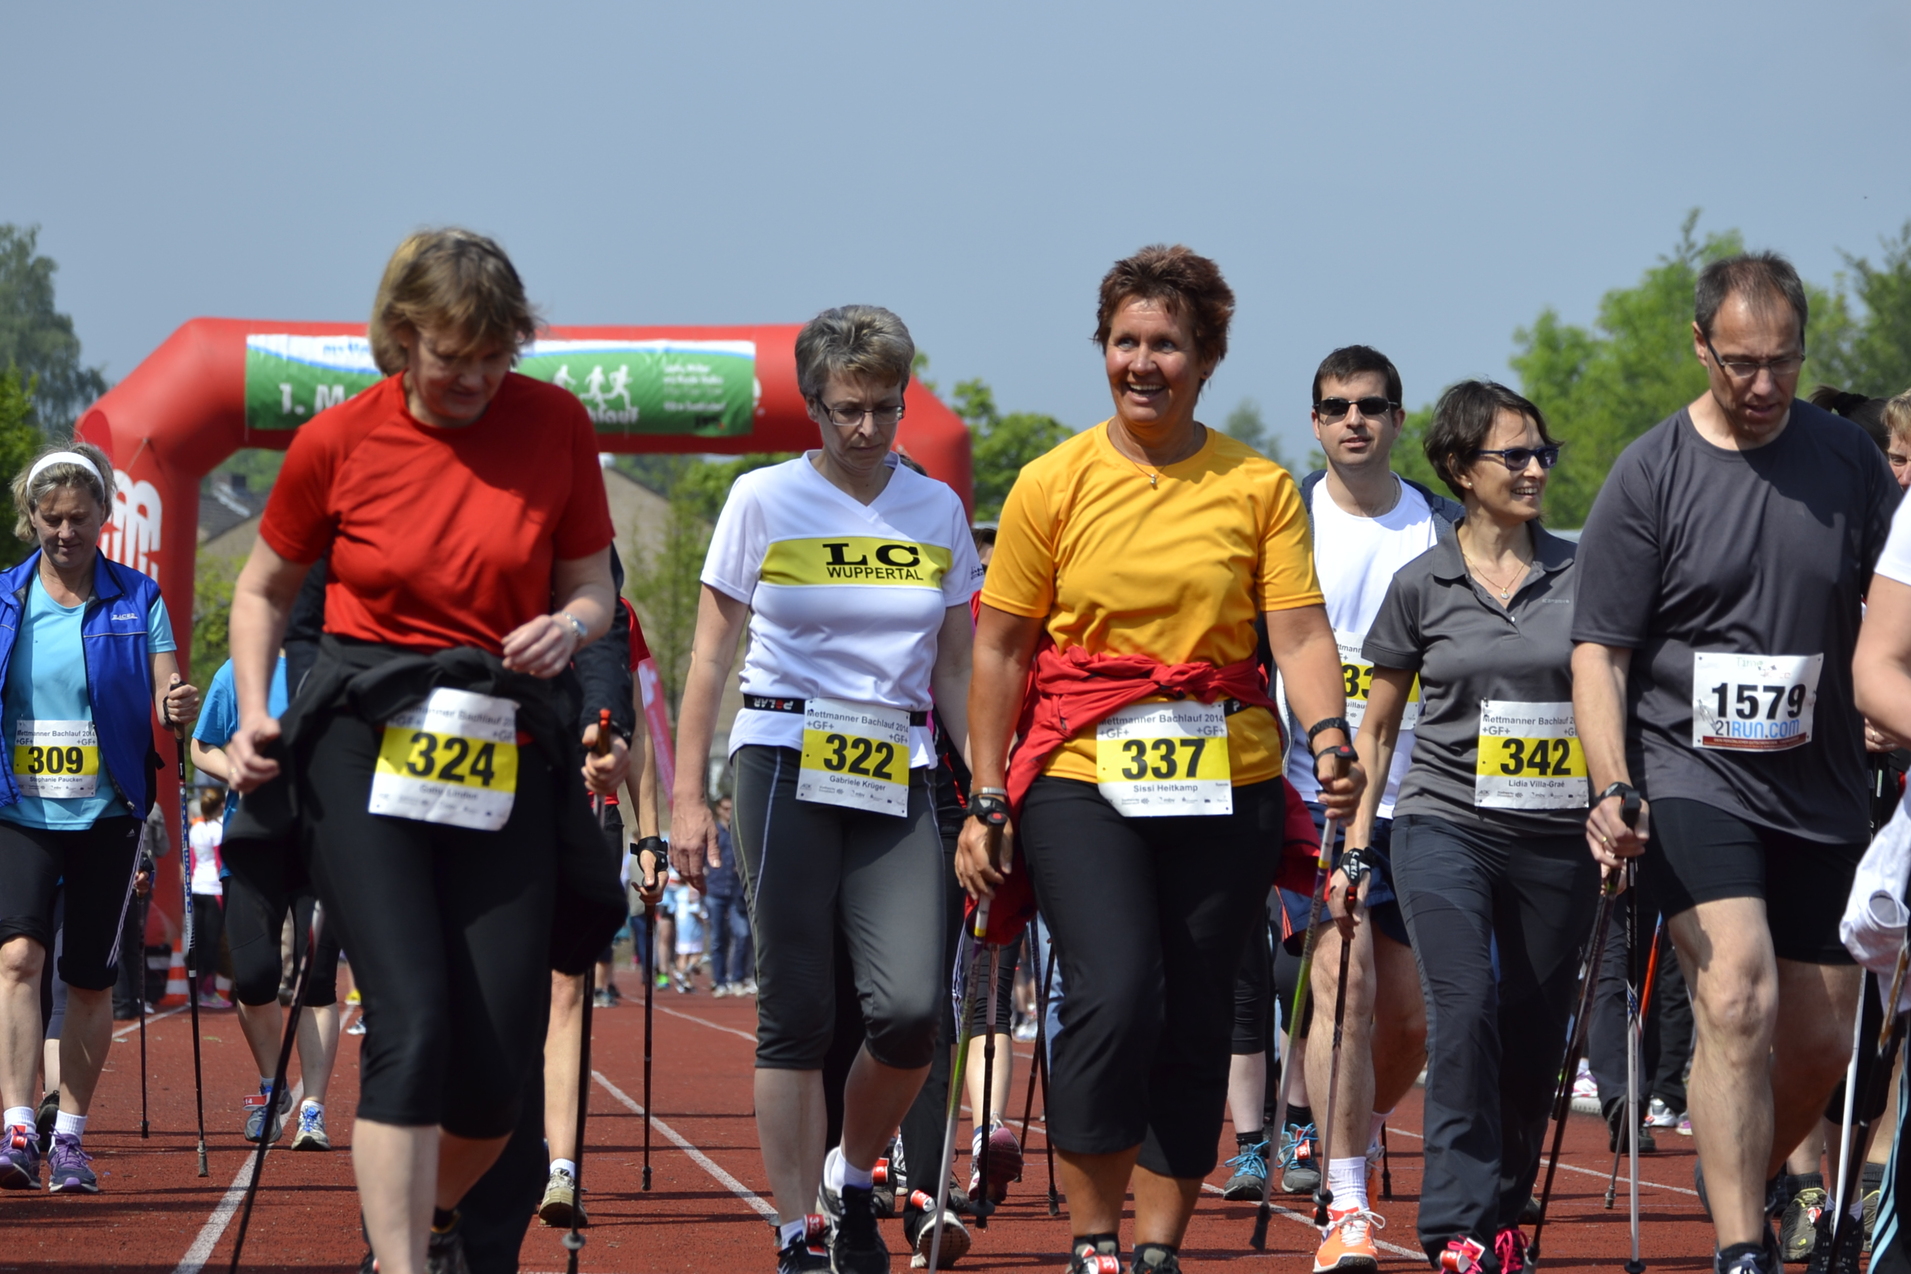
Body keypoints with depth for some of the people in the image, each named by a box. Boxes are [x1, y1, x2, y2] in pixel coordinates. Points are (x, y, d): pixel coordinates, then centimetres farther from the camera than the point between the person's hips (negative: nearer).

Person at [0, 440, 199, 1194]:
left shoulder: (137, 601, 2)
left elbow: (166, 696, -3)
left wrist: (179, 709, -25)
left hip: (105, 814, 0)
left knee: (89, 981, 5)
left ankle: (70, 1139, 16)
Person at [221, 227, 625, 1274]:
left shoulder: (555, 423, 2)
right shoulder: (338, 441, -1)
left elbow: (593, 589, 11)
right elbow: (263, 590, 14)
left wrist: (567, 626, -12)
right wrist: (254, 715, -1)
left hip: (507, 758, 2)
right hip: (367, 746, -2)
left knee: (498, 1059, -1)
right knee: (411, 1020, -16)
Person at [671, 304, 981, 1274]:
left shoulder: (938, 510, 9)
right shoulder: (764, 501, 2)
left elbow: (955, 670, 15)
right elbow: (710, 658, 4)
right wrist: (687, 798, -1)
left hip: (898, 779, 2)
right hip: (785, 766, -2)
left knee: (910, 1009, -12)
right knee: (796, 1013, -5)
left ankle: (854, 1178, 14)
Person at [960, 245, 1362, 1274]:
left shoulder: (1259, 487, 5)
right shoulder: (1054, 484, 3)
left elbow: (1300, 634, -2)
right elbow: (1000, 651, 6)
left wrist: (1329, 737, -21)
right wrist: (985, 804, 2)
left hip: (1225, 783, 2)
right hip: (1082, 775, -2)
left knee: (1195, 1021, 3)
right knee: (1115, 996, -18)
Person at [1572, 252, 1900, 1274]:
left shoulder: (1849, 461, 5)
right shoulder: (1647, 477, -3)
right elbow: (1599, 651, -3)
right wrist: (1612, 791, -15)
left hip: (1819, 792, 4)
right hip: (1690, 778, -4)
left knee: (1821, 1039, 8)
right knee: (1737, 998, -21)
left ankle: (1741, 1180, 34)